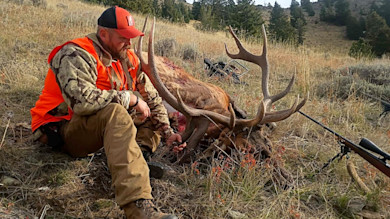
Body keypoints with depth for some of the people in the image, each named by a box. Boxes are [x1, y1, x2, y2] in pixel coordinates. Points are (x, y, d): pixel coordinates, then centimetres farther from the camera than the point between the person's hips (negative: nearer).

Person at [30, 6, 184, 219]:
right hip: (63, 130, -8)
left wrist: (167, 131, 0)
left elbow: (151, 97, 10)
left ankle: (137, 157, -18)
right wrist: (130, 98, -26)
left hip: (104, 123, 8)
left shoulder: (128, 58, 5)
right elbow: (82, 100, -36)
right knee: (116, 113, -39)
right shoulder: (76, 55, -18)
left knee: (154, 112, 9)